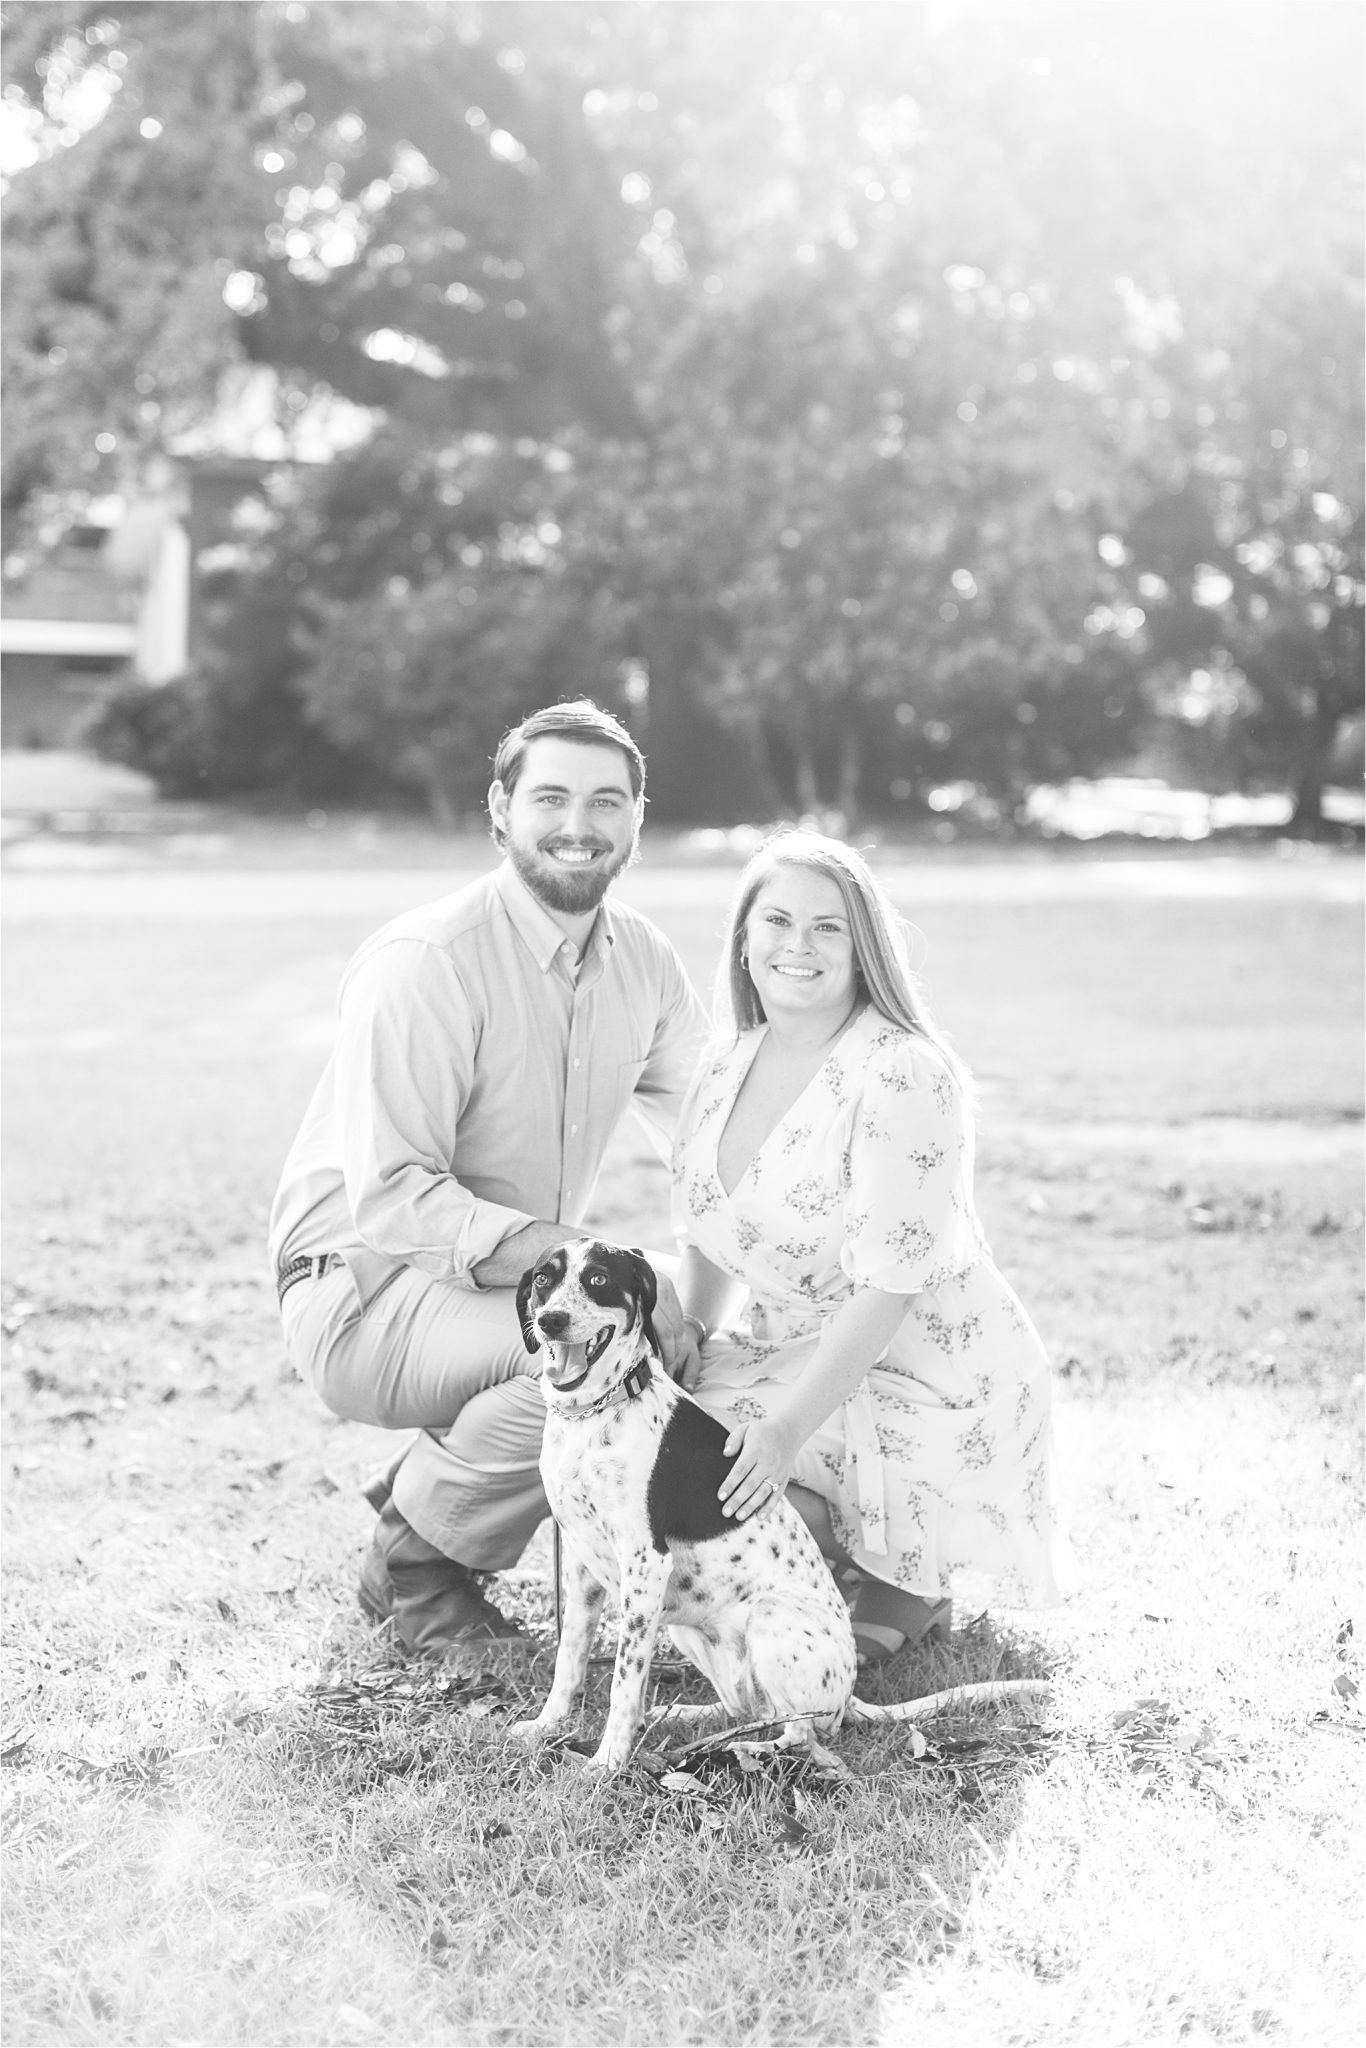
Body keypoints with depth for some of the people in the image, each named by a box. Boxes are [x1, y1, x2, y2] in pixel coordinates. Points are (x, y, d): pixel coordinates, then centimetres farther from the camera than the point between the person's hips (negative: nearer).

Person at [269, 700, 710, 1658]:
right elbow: (390, 1198, -27)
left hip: (513, 1284, 8)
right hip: (367, 1292, -8)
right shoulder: (423, 965, -20)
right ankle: (415, 1558, -7)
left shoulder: (641, 958, 3)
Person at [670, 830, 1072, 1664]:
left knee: (721, 1490, -24)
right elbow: (709, 1247, 12)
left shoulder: (902, 1077, -20)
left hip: (922, 1384, -8)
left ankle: (904, 1587, 3)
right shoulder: (726, 1072, 5)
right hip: (793, 1357, 8)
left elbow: (887, 1287, -25)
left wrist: (789, 1426, -30)